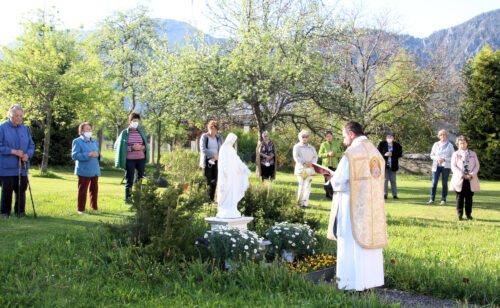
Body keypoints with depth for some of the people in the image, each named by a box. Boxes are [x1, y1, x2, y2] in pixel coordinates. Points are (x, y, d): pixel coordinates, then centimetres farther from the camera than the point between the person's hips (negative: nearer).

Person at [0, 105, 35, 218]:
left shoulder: (25, 129, 10)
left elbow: (31, 145, 12)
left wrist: (28, 155, -8)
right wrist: (13, 151, -18)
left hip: (22, 166, 4)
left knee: (21, 189, 6)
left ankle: (20, 211, 18)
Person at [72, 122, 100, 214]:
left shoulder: (94, 142, 16)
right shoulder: (77, 141, -5)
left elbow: (98, 154, 20)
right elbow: (74, 155, -15)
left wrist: (97, 155, -7)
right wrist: (88, 155, -23)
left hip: (95, 170, 6)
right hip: (84, 171, -6)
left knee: (94, 189, 11)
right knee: (83, 190, -2)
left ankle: (94, 207, 22)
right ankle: (81, 209, 5)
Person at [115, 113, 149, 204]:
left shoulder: (141, 132, 8)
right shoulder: (125, 132, -2)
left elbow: (146, 145, 12)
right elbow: (119, 145, -7)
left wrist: (141, 147, -12)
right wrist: (132, 148, -16)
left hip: (141, 159, 3)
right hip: (130, 159, -3)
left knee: (141, 179, 6)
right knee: (130, 180, 2)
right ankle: (127, 199, 10)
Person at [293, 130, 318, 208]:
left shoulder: (311, 148, 18)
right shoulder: (297, 147, 5)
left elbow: (315, 157, 9)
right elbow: (296, 157, -8)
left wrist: (311, 163, -12)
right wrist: (304, 163, -19)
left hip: (309, 169, 3)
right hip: (300, 169, -3)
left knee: (307, 186, -5)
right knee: (301, 185, -4)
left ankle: (305, 203, -6)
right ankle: (299, 201, 11)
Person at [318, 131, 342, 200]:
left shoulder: (336, 143, 4)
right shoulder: (323, 144, 1)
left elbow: (340, 153, 6)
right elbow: (320, 154, -1)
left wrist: (334, 154, -13)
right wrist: (328, 154, -15)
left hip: (334, 165, 1)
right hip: (326, 165, 0)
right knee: (327, 180, 3)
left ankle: (333, 194, 1)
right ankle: (327, 194, 14)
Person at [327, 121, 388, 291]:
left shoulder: (351, 154, -15)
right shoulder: (376, 152, 9)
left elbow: (338, 181, -14)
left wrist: (333, 179, 8)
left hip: (353, 206, -7)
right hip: (373, 206, 7)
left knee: (352, 243, 1)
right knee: (369, 238, 13)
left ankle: (353, 281, 5)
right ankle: (371, 278, 18)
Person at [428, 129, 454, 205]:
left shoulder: (450, 145, 2)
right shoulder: (436, 144, 7)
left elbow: (453, 157, 0)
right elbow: (431, 155, 9)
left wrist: (444, 159, -15)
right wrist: (437, 158, -11)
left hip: (446, 166, -1)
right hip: (436, 166, 1)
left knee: (444, 183, 1)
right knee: (434, 183, -4)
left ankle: (443, 200, 6)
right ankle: (432, 199, -1)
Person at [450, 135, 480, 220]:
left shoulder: (473, 154, 13)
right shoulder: (455, 154, 6)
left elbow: (477, 166, 8)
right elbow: (453, 166, -3)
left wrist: (471, 175, -10)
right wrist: (462, 175, -14)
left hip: (471, 180, 2)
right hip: (459, 179, -2)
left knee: (469, 197, 3)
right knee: (460, 197, -1)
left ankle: (469, 214, 10)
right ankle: (460, 214, 5)